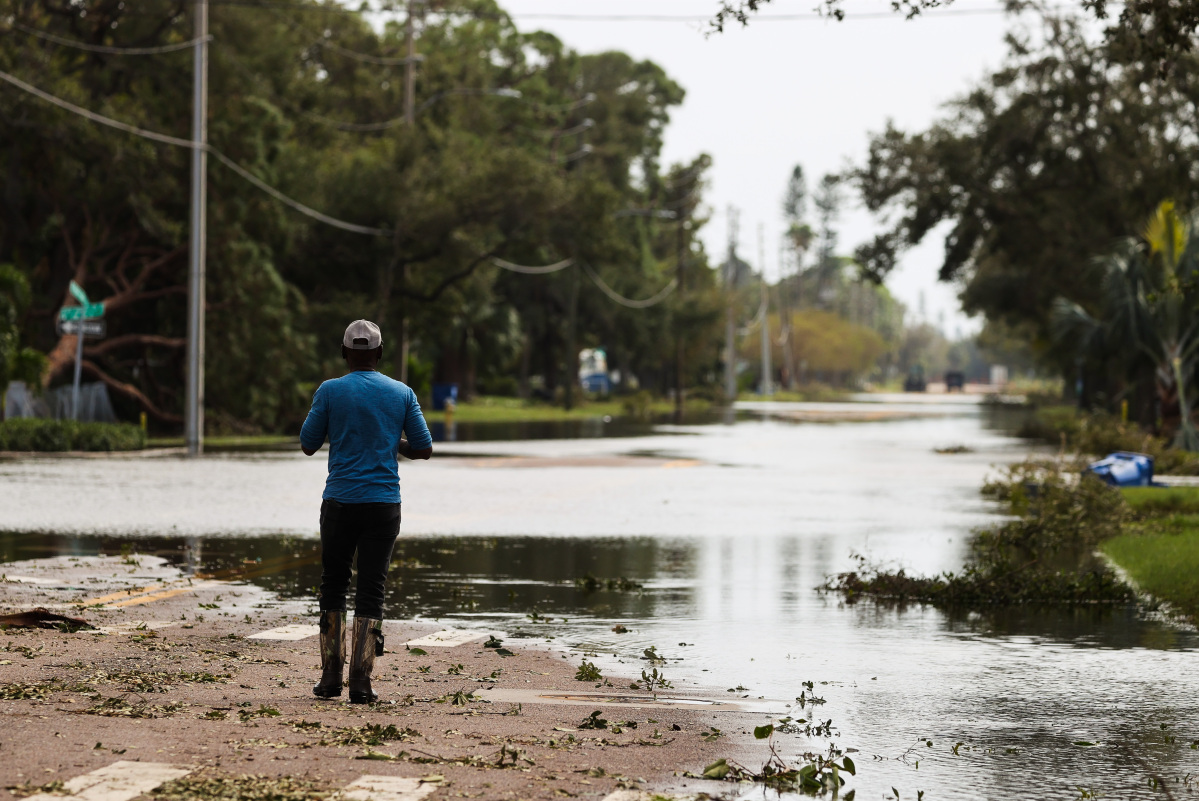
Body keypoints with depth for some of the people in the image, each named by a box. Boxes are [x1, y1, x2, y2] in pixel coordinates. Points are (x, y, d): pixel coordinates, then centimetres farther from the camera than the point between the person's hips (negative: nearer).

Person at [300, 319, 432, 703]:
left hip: (340, 502, -1)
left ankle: (331, 676, 11)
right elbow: (423, 449, 6)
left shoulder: (330, 391, -2)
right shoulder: (402, 393, 3)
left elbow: (308, 444, 5)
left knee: (333, 586, 13)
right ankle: (361, 683, -4)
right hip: (384, 504, 1)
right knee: (371, 591, 2)